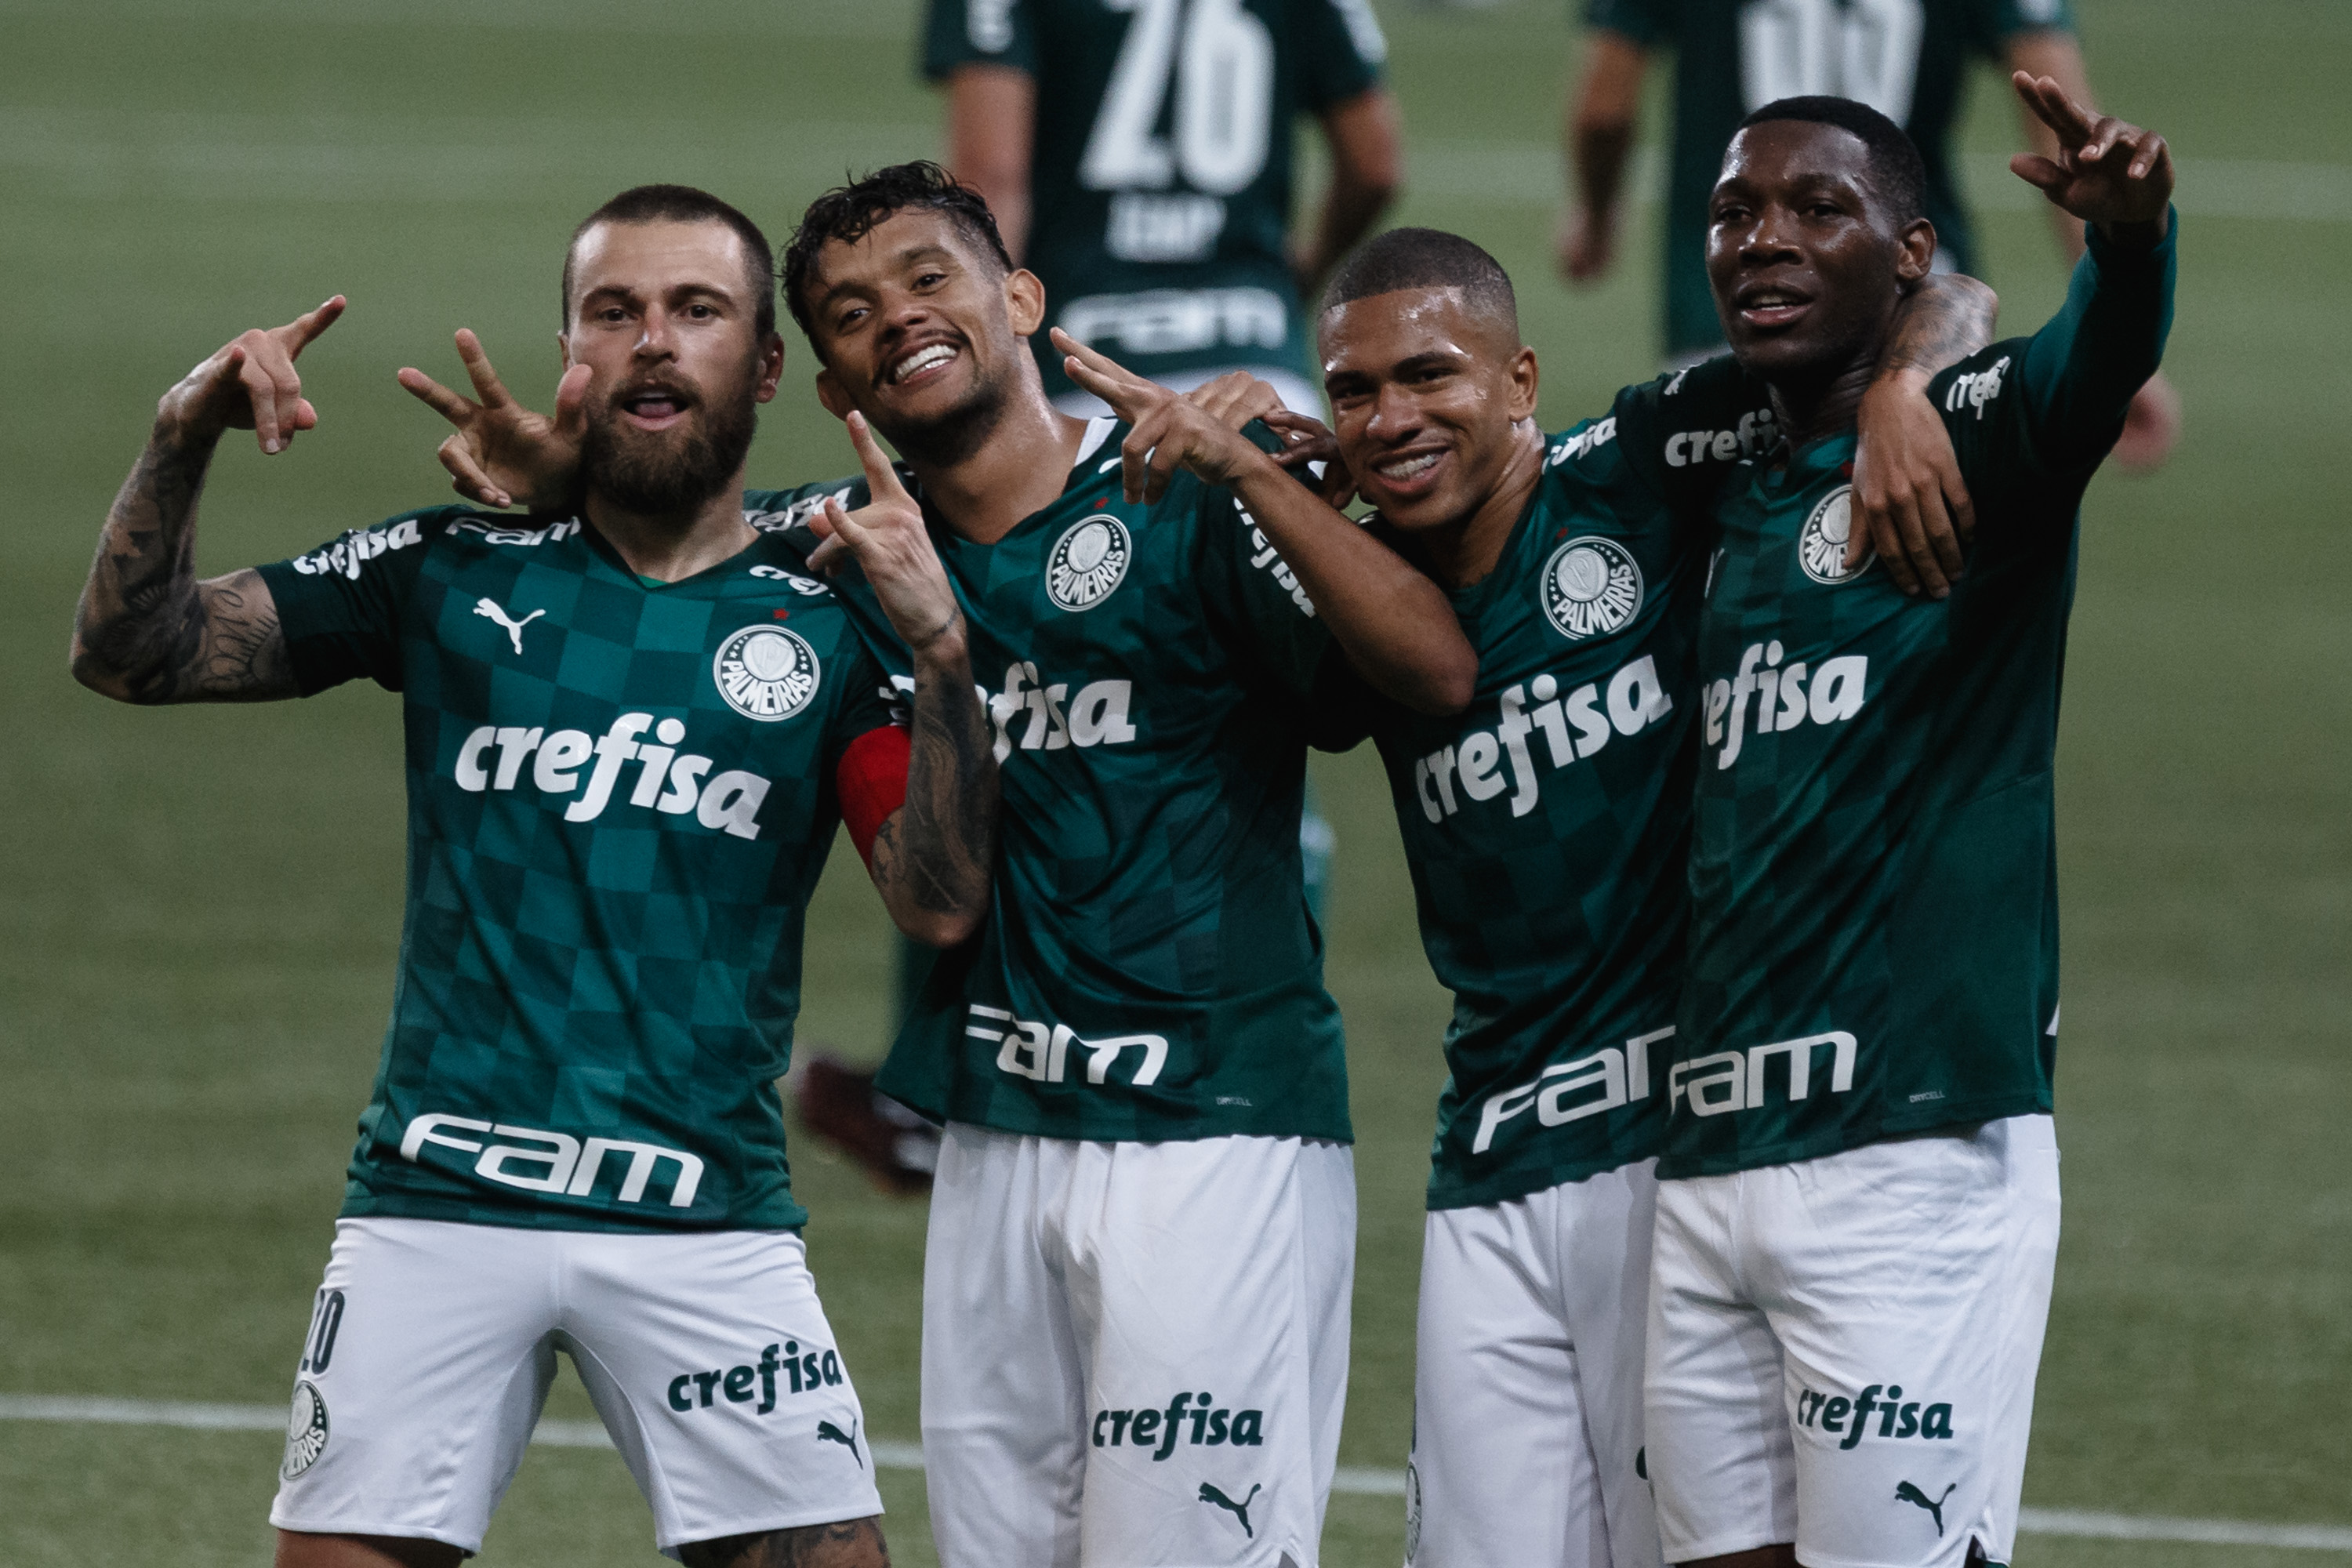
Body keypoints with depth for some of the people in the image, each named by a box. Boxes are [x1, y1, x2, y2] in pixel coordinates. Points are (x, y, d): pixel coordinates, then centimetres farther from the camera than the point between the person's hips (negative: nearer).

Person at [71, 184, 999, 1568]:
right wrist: (182, 445, -11)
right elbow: (134, 651, 5)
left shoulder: (827, 623, 6)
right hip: (438, 1205, 1)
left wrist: (941, 647, -18)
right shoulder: (454, 575, 8)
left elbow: (942, 905, -6)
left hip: (707, 1224, -1)